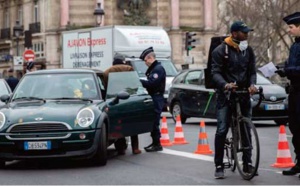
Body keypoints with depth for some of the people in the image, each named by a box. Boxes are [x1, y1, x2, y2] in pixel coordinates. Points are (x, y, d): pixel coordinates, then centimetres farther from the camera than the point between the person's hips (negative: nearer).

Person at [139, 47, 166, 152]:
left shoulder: (158, 68, -12)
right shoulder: (152, 69, 21)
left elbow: (151, 83, -21)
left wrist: (139, 81, -15)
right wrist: (141, 82, 3)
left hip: (157, 99, -10)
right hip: (153, 98, 10)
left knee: (154, 122, -10)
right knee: (152, 121, 12)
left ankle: (157, 144, -7)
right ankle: (154, 142, 19)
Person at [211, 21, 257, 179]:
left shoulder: (248, 50, 9)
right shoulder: (220, 50, -6)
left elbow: (252, 71, 10)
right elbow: (215, 72, -11)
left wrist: (252, 84, -11)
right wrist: (225, 84, -30)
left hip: (244, 94, 4)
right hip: (225, 95, -4)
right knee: (222, 130, -10)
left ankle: (247, 163, 12)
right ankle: (219, 165, -3)